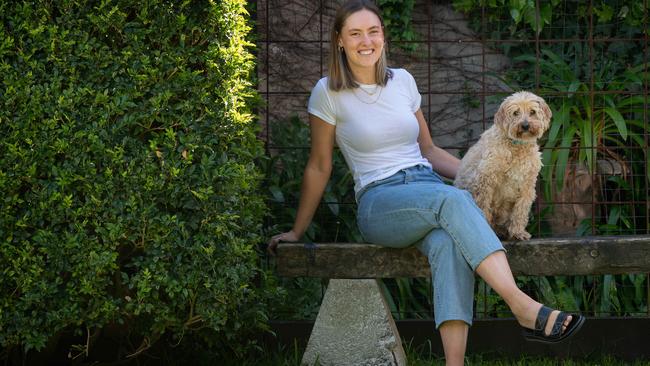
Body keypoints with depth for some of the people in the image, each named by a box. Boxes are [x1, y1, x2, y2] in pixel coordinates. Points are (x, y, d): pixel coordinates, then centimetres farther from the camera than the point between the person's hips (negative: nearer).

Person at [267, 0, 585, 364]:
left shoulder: (403, 81, 13)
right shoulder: (329, 93, 1)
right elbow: (319, 168, 10)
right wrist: (297, 232, 12)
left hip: (428, 191, 4)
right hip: (379, 204, -3)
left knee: (448, 242, -36)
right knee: (453, 199, -36)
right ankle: (524, 308, -47)